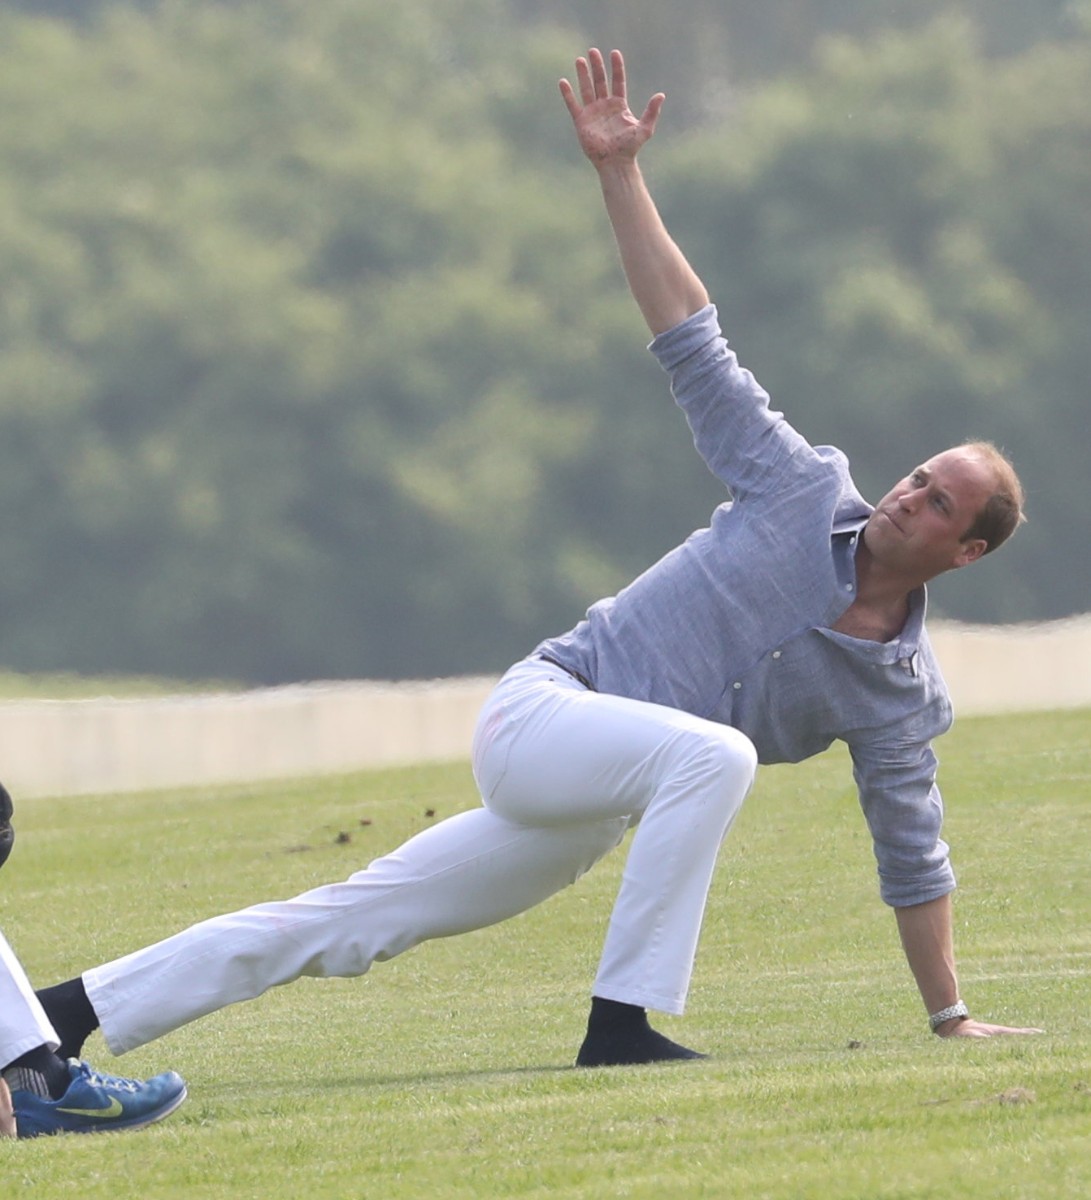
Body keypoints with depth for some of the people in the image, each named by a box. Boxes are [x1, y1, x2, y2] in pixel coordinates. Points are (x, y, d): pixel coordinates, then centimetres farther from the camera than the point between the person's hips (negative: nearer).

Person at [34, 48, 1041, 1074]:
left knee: (352, 923, 5)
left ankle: (83, 1005, 13)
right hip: (542, 712, -4)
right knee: (710, 751, -35)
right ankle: (622, 1022, -34)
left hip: (582, 823, 4)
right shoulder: (805, 490, -3)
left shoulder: (902, 690, 4)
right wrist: (619, 173, -6)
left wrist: (950, 1017, 9)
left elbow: (913, 853, 11)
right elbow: (689, 338, -1)